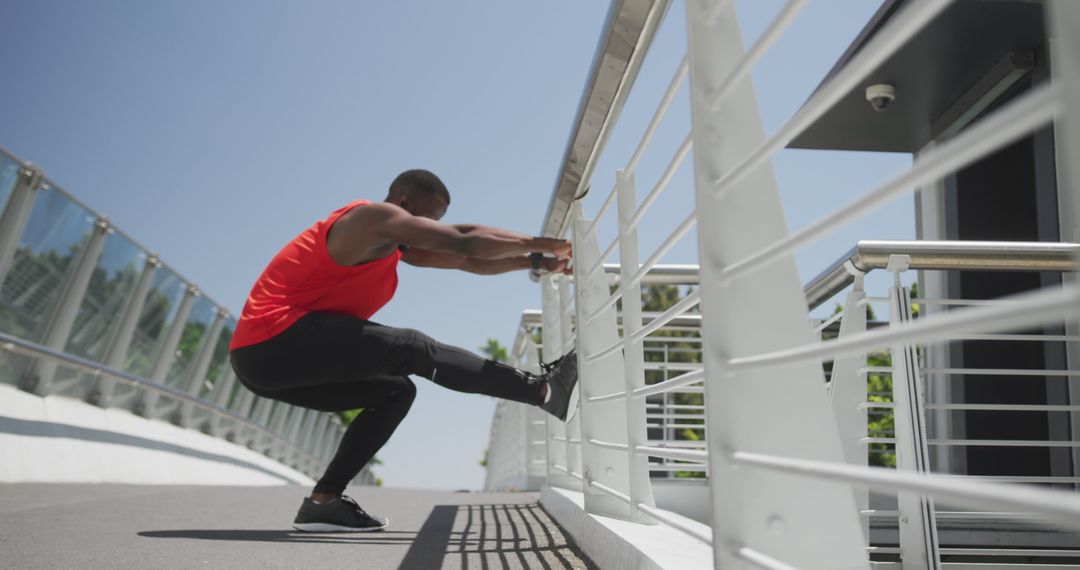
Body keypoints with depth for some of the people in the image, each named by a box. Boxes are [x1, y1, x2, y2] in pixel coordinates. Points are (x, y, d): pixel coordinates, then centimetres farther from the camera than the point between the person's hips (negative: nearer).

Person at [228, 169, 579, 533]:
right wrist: (537, 243, -4)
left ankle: (325, 501, 2)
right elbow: (463, 240, -14)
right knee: (413, 351, -17)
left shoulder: (397, 245, 21)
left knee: (396, 391, 11)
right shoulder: (375, 217, -7)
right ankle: (543, 390, -16)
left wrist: (536, 262, 15)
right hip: (273, 339, -10)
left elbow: (467, 261, 20)